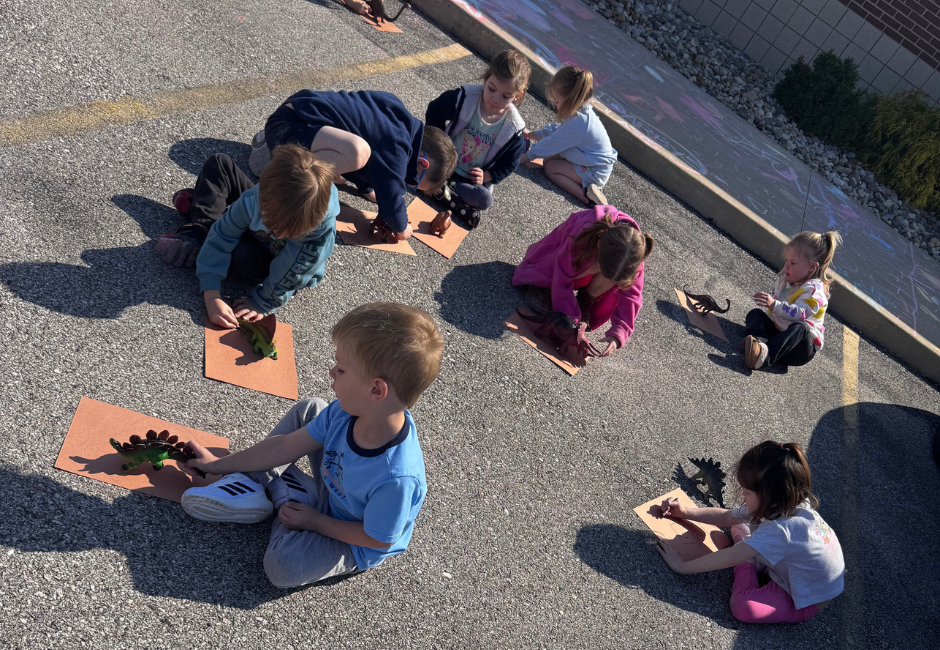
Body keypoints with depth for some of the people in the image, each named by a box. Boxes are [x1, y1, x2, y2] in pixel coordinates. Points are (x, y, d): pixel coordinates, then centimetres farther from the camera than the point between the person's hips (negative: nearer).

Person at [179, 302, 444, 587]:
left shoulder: (396, 478, -43)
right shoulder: (346, 412, -23)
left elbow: (378, 539, -26)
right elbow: (286, 446, -11)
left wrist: (315, 522, -17)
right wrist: (220, 464, -3)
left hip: (356, 545, -6)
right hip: (332, 492, 6)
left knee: (282, 566, -28)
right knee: (309, 409, -3)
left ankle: (289, 496, -1)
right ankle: (253, 483, 4)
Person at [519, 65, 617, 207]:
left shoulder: (577, 124, -30)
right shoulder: (582, 111, -1)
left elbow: (551, 144, -18)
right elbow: (557, 129, 16)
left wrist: (527, 156, -5)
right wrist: (531, 134, 20)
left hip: (595, 173, -10)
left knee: (550, 168, -9)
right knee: (550, 158, 8)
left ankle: (585, 195, -19)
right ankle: (587, 191, -1)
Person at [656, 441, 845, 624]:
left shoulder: (780, 530, -38)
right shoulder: (780, 505, -12)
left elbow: (731, 557, -35)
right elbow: (726, 517, 1)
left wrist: (682, 566, -27)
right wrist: (685, 512, -7)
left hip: (808, 602, -8)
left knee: (743, 607, -31)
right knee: (739, 526, 7)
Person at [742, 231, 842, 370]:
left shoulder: (814, 290, -16)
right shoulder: (785, 279, 9)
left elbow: (800, 314, -34)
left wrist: (774, 305, -46)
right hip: (777, 330, 8)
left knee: (800, 327, -39)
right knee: (755, 313, -8)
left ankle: (766, 354, -65)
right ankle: (757, 340, -43)